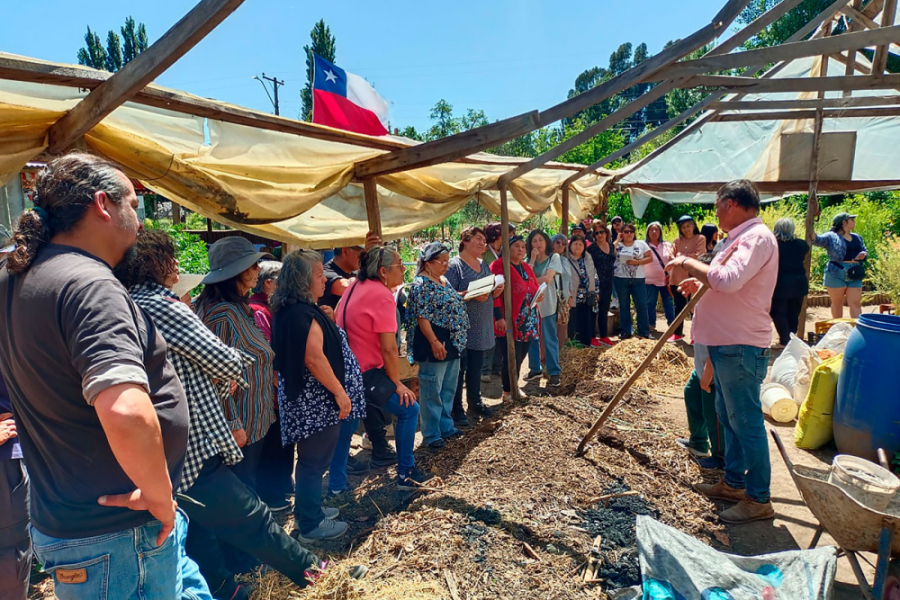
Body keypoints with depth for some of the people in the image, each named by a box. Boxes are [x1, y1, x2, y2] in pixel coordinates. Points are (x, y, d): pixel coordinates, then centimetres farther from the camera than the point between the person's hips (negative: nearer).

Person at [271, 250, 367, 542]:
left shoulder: (288, 310, 10)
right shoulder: (305, 314, -21)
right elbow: (314, 358, -28)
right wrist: (340, 392, -22)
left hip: (301, 399, 11)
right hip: (317, 402, -11)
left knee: (310, 460, 23)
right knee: (315, 461, 4)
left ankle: (307, 510, 39)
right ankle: (311, 525, 19)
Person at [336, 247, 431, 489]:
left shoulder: (355, 286, 8)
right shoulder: (383, 296, -18)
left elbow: (335, 317, 19)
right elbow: (389, 348, -20)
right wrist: (397, 383, -9)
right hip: (365, 373, -9)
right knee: (409, 409, 3)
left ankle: (336, 482, 36)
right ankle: (405, 474, 11)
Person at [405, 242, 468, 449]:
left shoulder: (444, 281, 13)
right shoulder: (421, 284, -14)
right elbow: (422, 317, -20)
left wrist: (469, 295, 13)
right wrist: (434, 342, -24)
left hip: (452, 343, 9)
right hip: (434, 345, -9)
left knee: (448, 389, 17)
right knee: (432, 391, 1)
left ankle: (446, 426, 31)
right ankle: (431, 435, 12)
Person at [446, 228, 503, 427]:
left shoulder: (484, 265, 13)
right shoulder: (454, 265, -11)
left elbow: (490, 291, 19)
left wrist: (496, 291, -3)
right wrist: (471, 295, -29)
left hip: (481, 328, 7)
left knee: (476, 367, 17)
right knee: (459, 369, 1)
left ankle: (475, 401, 33)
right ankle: (456, 409, 12)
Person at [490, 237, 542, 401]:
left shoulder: (526, 267, 16)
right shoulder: (498, 265, -10)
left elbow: (534, 288, 26)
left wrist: (538, 296, 2)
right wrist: (499, 317, -22)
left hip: (529, 322, 7)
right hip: (510, 322, -7)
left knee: (520, 357, 14)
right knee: (512, 358, -3)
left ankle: (514, 387, 29)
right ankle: (507, 391, 14)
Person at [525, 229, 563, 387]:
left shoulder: (554, 257, -2)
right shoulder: (529, 259, 10)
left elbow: (547, 279, -13)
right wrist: (533, 259, -8)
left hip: (547, 302, -4)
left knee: (550, 339, -1)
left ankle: (554, 372, 5)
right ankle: (535, 369, 24)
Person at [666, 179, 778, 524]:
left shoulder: (757, 237, -16)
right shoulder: (742, 237, 17)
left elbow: (729, 279, -32)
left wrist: (690, 263, -19)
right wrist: (701, 283, 14)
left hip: (741, 347, -11)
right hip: (727, 343, 11)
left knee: (746, 421, -1)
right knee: (729, 416, 19)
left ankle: (759, 500, 12)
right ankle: (734, 483, 33)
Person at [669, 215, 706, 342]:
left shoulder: (700, 239, 0)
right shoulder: (677, 240, 10)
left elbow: (698, 256, -11)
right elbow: (672, 256, 8)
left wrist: (681, 256, -3)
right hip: (677, 278, 4)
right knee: (679, 307, 13)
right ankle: (677, 333, 23)